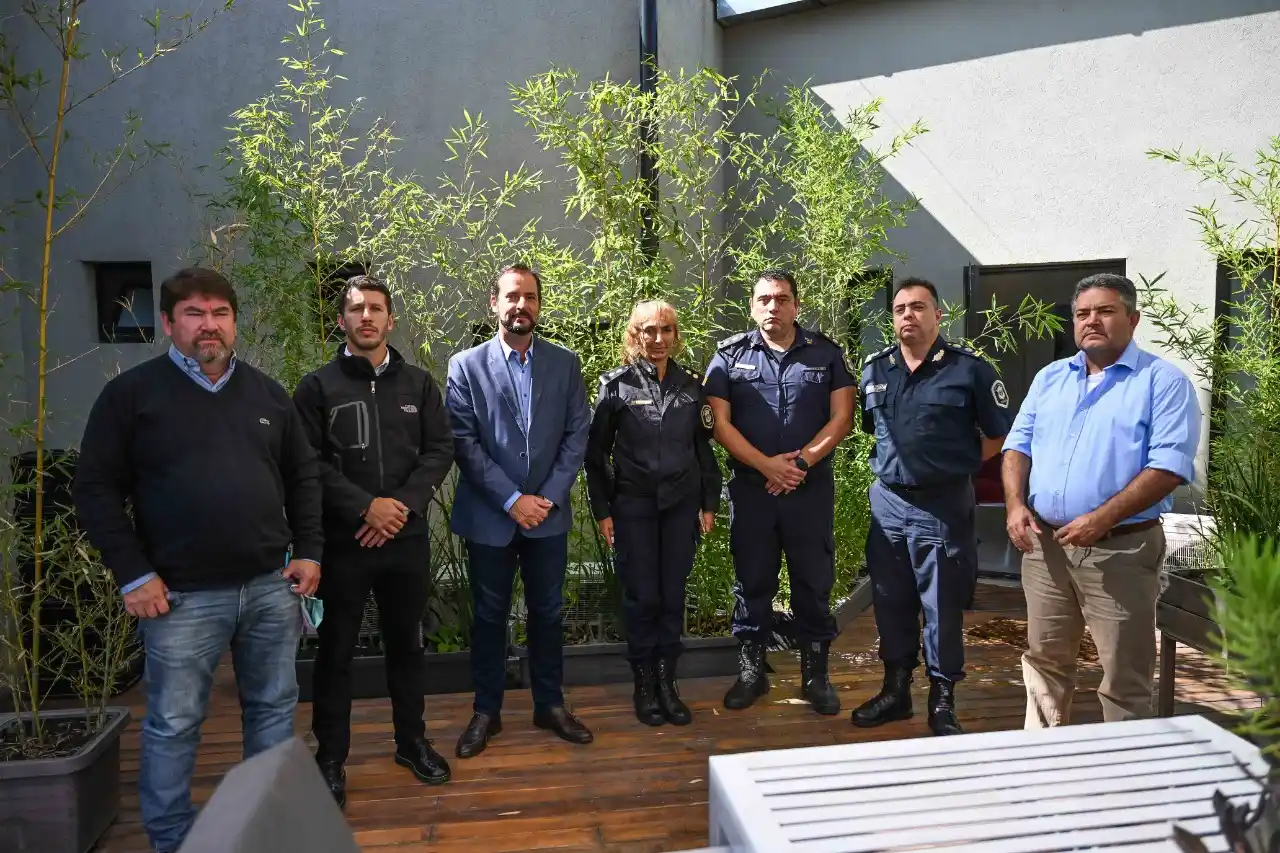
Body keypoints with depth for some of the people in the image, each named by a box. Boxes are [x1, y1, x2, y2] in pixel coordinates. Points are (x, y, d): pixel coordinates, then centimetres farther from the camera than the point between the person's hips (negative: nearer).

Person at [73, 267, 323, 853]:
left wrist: (309, 551, 6)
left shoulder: (267, 393, 10)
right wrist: (133, 574, -9)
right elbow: (97, 489, -4)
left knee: (274, 708, 14)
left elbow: (302, 477, 14)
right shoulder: (132, 393, -3)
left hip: (271, 585, 4)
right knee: (173, 724, 7)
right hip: (182, 595, -4)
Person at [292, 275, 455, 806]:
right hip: (342, 541, -2)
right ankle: (330, 758, 23)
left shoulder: (418, 383, 7)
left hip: (407, 538, 2)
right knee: (336, 651, 8)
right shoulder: (318, 387, 0)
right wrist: (365, 506, -16)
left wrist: (403, 504, -12)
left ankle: (412, 741, 31)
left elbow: (440, 450, 1)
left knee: (406, 643, 14)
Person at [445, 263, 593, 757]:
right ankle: (486, 712, 25)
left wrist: (549, 497, -9)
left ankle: (550, 705, 28)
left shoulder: (565, 363, 4)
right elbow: (464, 442, -8)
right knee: (489, 617, 10)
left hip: (547, 513, 2)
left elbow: (577, 434, 1)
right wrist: (511, 500, -14)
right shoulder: (466, 366, -3)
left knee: (547, 613, 12)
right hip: (489, 516, -2)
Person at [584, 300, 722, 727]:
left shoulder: (692, 384, 5)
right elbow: (596, 451, 0)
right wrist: (602, 510, -3)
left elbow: (704, 448, 10)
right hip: (633, 505, -2)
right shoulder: (616, 384, -3)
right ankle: (644, 683, 19)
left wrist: (709, 504, 7)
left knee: (673, 596, 6)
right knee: (642, 596, 2)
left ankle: (667, 682, 20)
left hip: (681, 504, 2)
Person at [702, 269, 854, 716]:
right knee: (752, 582, 9)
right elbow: (720, 422, -3)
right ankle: (751, 670, 22)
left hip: (811, 489, 0)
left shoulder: (826, 353, 5)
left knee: (814, 582, 6)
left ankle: (815, 673, 20)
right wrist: (767, 465, -13)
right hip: (750, 488, 0)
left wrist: (802, 462, -13)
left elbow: (841, 417, 0)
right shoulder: (730, 355, 3)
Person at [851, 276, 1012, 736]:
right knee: (890, 602, 13)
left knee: (943, 607, 4)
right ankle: (895, 689, 28)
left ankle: (943, 702, 19)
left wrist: (955, 465, 1)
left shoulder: (969, 369, -5)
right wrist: (892, 463, 13)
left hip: (944, 504, -4)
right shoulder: (874, 369, 8)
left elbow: (998, 434, 0)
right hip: (887, 501, 4)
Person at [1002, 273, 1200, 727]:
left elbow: (1169, 465, -15)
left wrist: (1102, 519, -23)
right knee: (1044, 661, 16)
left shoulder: (1163, 381, -5)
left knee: (1124, 678, 4)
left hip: (1120, 550, -5)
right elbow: (1018, 445, 12)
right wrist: (1015, 504, -6)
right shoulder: (1049, 377, 12)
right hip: (1044, 544, 5)